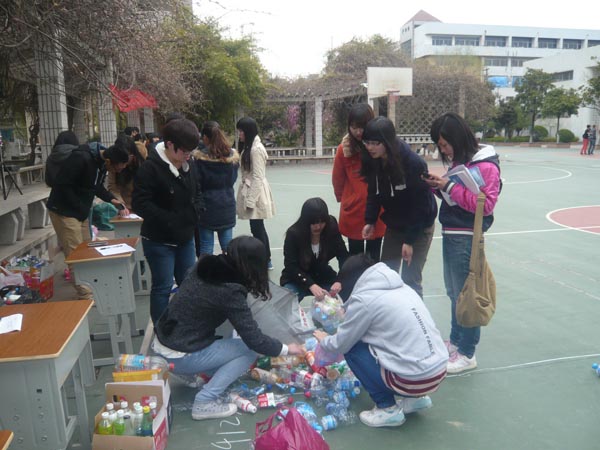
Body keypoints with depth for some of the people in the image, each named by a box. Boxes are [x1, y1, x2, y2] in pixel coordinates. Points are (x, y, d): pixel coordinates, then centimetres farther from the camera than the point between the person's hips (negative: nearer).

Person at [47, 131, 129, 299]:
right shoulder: (80, 158, -26)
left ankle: (90, 287, 26)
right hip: (64, 212, -9)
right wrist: (81, 209, -22)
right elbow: (62, 185, -26)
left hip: (81, 212, 9)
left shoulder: (101, 162, 1)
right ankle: (86, 295, 1)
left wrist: (111, 199, 0)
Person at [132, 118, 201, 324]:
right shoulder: (150, 168, -18)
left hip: (185, 237, 7)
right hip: (159, 240, -7)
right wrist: (169, 220, -24)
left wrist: (195, 212, 0)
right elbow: (140, 204, -22)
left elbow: (196, 195, 18)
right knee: (163, 287, 2)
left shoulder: (189, 167, 4)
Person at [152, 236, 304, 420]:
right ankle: (204, 402, -5)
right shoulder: (229, 291, -22)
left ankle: (193, 373, 17)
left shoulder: (205, 267, 0)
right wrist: (286, 349, 1)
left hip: (161, 344, 8)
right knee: (249, 351, -1)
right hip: (178, 357, -8)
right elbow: (254, 340, -16)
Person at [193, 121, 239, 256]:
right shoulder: (233, 155, -2)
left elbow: (196, 184, -8)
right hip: (227, 205, 3)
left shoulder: (199, 157, -13)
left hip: (207, 207, -3)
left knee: (206, 247, 5)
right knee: (228, 247, 12)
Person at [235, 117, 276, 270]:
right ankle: (265, 260, 25)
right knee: (258, 228, 15)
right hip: (251, 191, 10)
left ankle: (265, 261, 9)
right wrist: (248, 197, 14)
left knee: (257, 229, -2)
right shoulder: (249, 147, 14)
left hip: (255, 193, -10)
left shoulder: (256, 149, -16)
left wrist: (250, 200, -18)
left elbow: (257, 177, -19)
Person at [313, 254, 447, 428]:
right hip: (439, 371, 8)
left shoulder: (363, 299, -10)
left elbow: (341, 344, 1)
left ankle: (388, 409, 10)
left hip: (414, 379, -8)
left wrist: (324, 341, 24)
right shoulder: (401, 287, 12)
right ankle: (415, 398, 21)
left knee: (352, 348, 7)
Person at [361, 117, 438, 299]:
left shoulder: (414, 163, -27)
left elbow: (420, 204, -23)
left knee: (410, 279, -4)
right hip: (393, 225, 6)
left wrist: (409, 239, -22)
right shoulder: (374, 162, -9)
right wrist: (370, 221, -8)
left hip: (419, 227, -6)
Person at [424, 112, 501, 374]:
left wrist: (450, 187, -21)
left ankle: (467, 353, 13)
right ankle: (455, 341, 33)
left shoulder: (486, 165, -14)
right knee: (454, 292, 18)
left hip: (466, 239, -9)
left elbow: (486, 204, -20)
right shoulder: (459, 161, 11)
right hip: (450, 234, 9)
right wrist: (439, 186, 0)